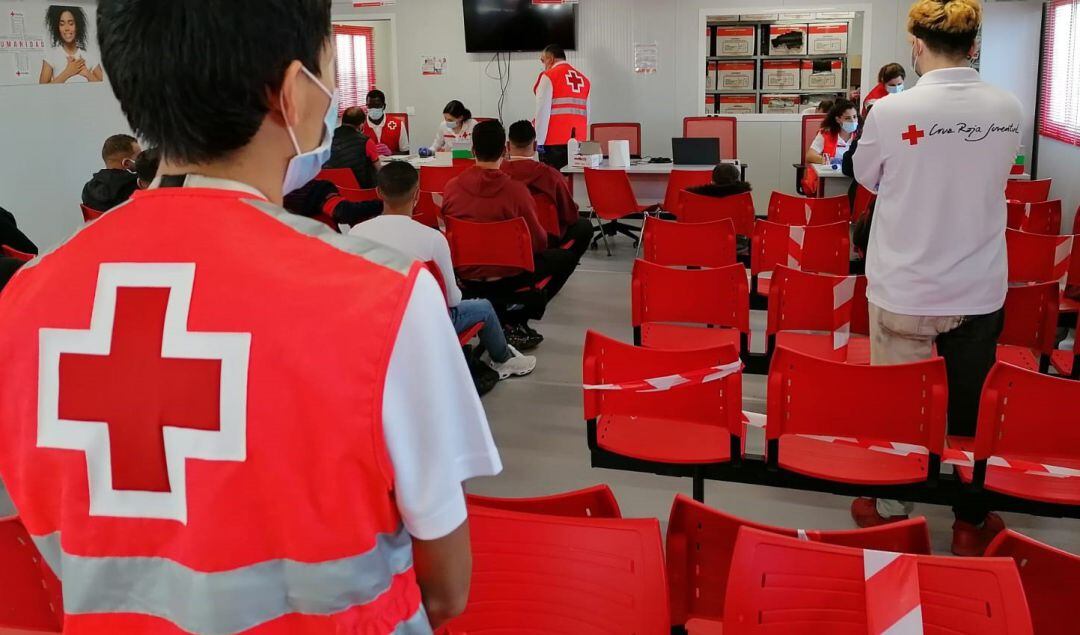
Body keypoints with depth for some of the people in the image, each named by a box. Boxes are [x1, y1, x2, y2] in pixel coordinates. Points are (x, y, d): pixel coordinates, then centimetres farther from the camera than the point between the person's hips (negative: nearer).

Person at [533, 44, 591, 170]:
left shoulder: (548, 76, -2)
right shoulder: (584, 80, 14)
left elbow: (542, 112, -9)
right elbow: (588, 114, 12)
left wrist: (538, 142, -8)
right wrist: (582, 141, 16)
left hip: (554, 142, -5)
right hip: (579, 141, 5)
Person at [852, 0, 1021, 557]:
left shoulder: (891, 111, -16)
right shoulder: (1010, 110, -6)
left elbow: (867, 178, 1)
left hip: (905, 290, -3)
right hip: (980, 290, 3)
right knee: (971, 404, 15)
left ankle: (889, 507, 28)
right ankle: (972, 521, 29)